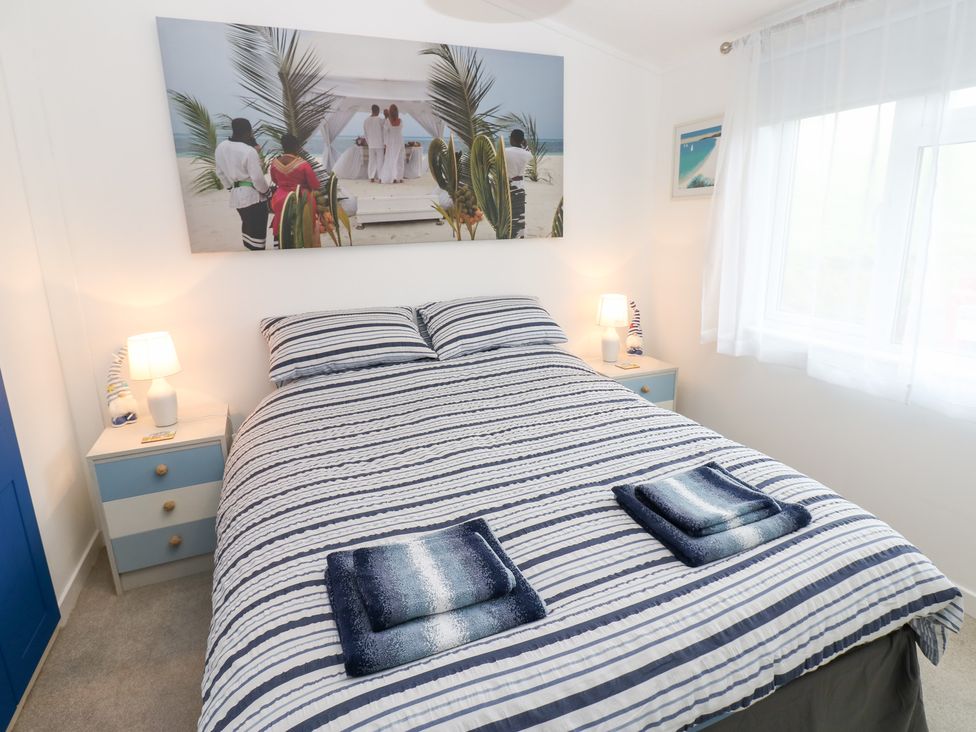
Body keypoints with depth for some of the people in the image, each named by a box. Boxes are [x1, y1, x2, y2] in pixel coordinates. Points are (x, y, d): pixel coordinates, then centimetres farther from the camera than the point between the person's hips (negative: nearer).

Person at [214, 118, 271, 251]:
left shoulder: (220, 147, 2)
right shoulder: (249, 151, -21)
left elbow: (220, 172, 10)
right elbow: (257, 177, -19)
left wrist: (230, 187, 21)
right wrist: (265, 190, -3)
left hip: (236, 194, 7)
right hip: (254, 195, -7)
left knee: (247, 224, 21)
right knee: (257, 228, 4)